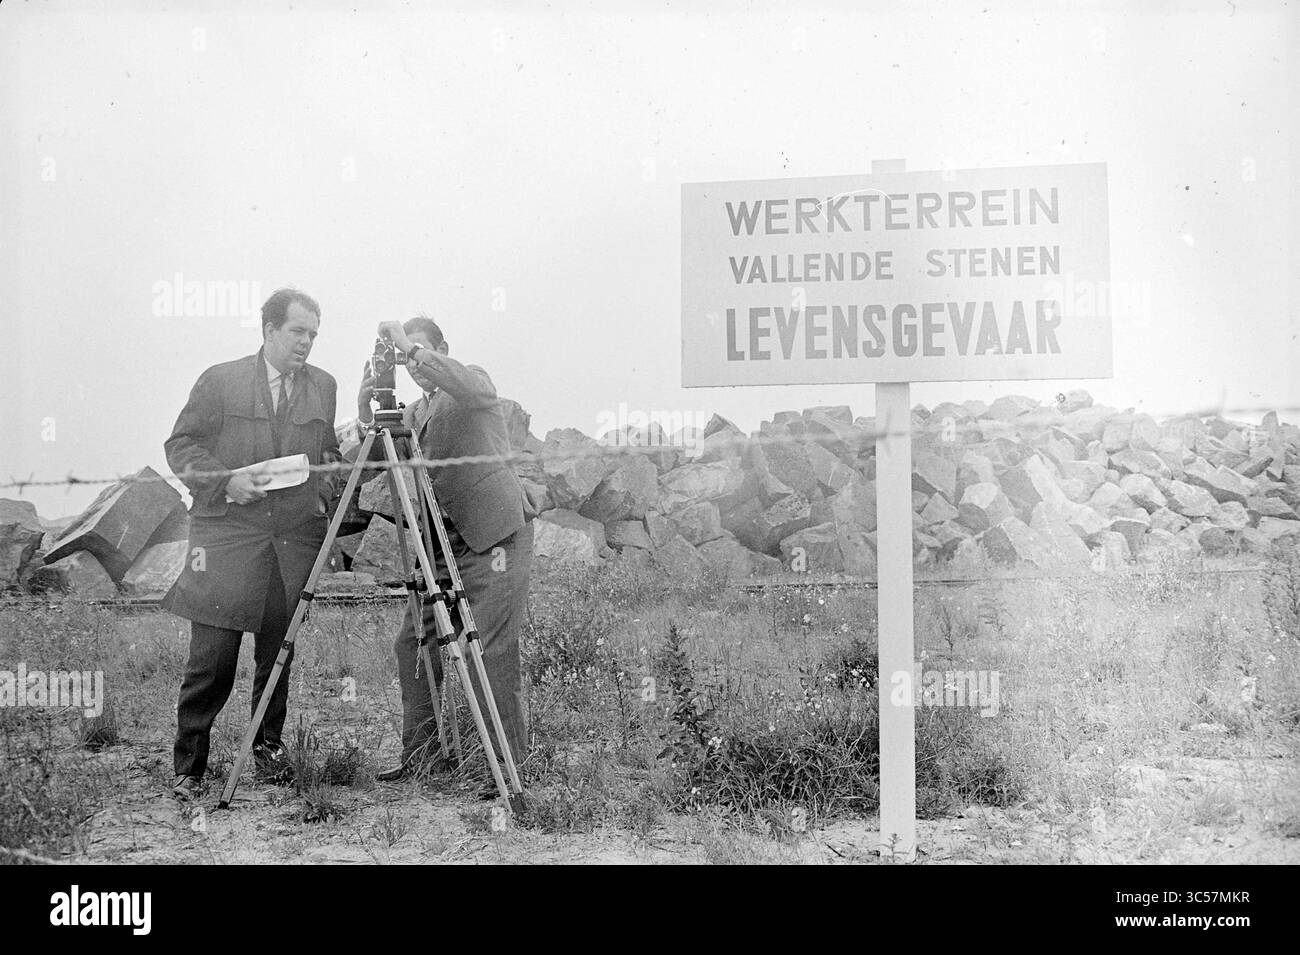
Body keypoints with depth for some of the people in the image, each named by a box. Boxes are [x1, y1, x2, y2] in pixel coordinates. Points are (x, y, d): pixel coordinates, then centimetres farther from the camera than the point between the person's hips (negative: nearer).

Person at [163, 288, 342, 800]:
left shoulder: (322, 386, 13)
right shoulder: (220, 381, 2)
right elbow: (180, 445, 2)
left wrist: (327, 479, 2)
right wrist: (227, 480, -12)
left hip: (295, 537, 4)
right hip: (226, 533, -3)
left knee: (279, 652, 7)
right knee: (211, 658, -6)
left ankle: (269, 747, 25)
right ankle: (188, 767, 2)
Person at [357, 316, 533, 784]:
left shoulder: (476, 384, -1)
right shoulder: (414, 412, 18)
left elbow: (466, 386, -25)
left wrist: (409, 344, -23)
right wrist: (366, 414, -8)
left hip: (495, 536, -8)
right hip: (443, 544, 8)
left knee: (492, 651, -10)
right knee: (412, 643, 5)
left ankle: (510, 766, -3)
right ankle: (419, 754, 16)